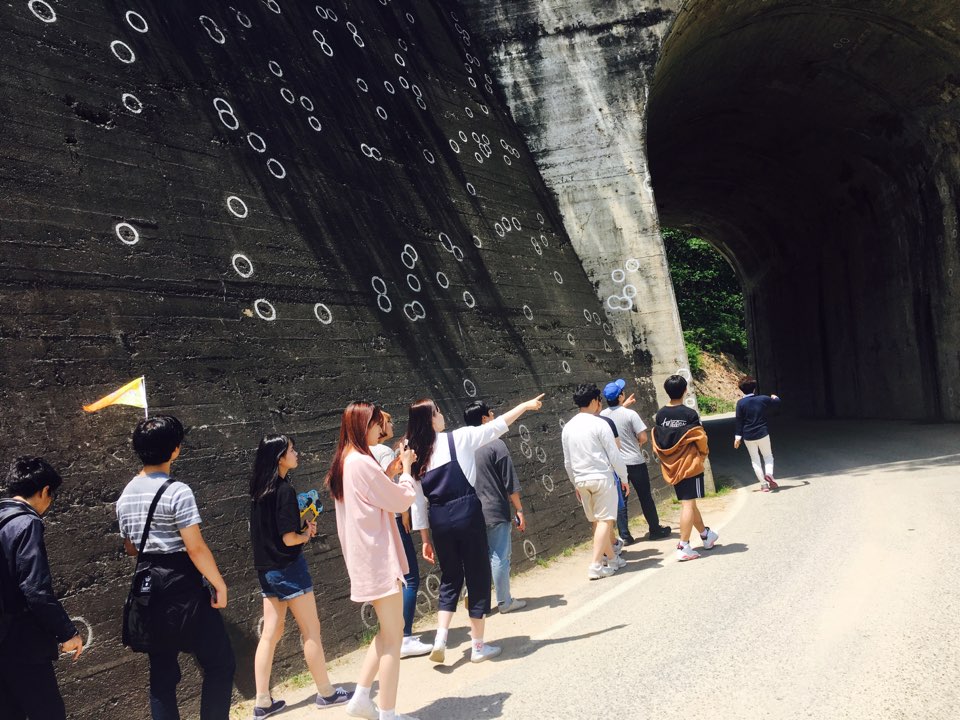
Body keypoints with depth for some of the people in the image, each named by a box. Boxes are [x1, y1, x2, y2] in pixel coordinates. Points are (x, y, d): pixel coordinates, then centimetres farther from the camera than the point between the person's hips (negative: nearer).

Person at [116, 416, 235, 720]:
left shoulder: (125, 496, 7)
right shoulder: (177, 491, -17)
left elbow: (130, 548, 18)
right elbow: (196, 548, -19)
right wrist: (219, 583, -10)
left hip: (149, 589, 8)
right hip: (182, 586, -8)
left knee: (162, 672, 14)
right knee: (220, 663, 4)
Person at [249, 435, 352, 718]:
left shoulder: (259, 489, 6)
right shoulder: (285, 489, -19)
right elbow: (289, 538, -20)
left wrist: (301, 527, 7)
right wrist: (306, 534, 0)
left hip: (266, 569, 8)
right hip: (288, 567, -8)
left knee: (270, 633, 13)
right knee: (311, 631, 5)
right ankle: (326, 692, 17)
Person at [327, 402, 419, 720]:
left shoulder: (345, 462, 10)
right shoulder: (362, 462, -20)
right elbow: (402, 500, -12)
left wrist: (394, 468, 11)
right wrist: (406, 469, 4)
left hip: (366, 557, 10)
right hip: (378, 558, -10)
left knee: (389, 630, 20)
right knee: (393, 636, 2)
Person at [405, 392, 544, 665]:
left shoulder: (414, 455, 7)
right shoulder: (458, 439, -5)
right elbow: (496, 426, 0)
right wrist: (525, 405, 11)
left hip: (438, 520, 5)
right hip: (466, 513, -4)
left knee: (450, 577, 20)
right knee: (477, 576, 7)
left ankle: (440, 639, 8)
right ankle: (478, 645, 15)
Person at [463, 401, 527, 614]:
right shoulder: (496, 445, -12)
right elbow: (510, 484, -11)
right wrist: (519, 510, -3)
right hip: (496, 512, -5)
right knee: (500, 556, 5)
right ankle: (504, 601, 14)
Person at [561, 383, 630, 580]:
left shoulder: (568, 427, 8)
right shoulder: (599, 423, -9)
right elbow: (614, 455, -9)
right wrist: (624, 479, 2)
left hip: (581, 480, 6)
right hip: (602, 477, -6)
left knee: (597, 521, 15)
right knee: (605, 520, -2)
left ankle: (612, 558, 26)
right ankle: (596, 566, -7)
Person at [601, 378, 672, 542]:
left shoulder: (602, 415, -1)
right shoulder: (630, 414, -15)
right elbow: (643, 438, -13)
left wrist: (624, 405, 28)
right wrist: (638, 444, 7)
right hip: (635, 461, -3)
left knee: (620, 501, 8)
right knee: (645, 497, 10)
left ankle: (624, 536, 7)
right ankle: (655, 530, 22)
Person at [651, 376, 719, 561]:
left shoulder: (660, 414, 1)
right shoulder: (689, 414, -13)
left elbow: (656, 442, 4)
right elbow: (700, 438, -9)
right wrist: (704, 452, 12)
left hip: (671, 467, 6)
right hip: (689, 465, -6)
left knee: (687, 502, 17)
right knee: (688, 504, -4)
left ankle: (705, 535, 36)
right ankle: (684, 547, -8)